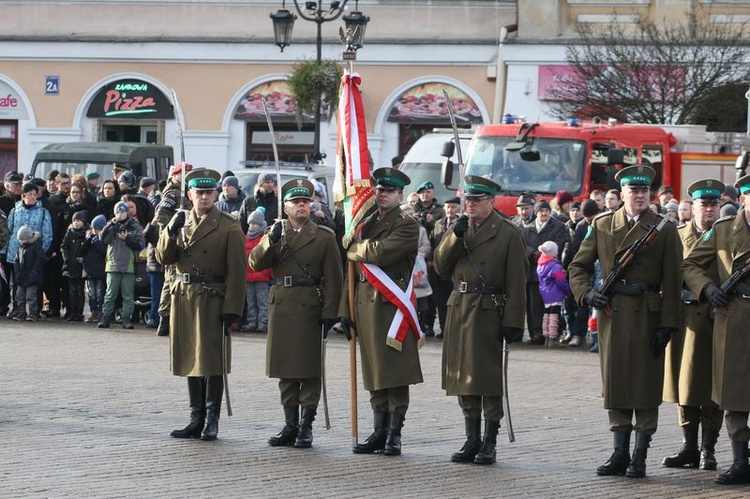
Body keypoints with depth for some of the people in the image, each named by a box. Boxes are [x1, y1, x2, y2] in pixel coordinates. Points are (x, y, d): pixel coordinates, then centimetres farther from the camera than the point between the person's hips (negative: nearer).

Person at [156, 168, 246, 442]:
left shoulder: (228, 227, -4)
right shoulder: (180, 222, 13)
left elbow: (236, 272, -7)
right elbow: (164, 258, 5)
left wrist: (231, 309, -13)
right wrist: (170, 232, -12)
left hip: (212, 302, -5)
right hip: (183, 298, 5)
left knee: (211, 361, -4)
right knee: (191, 359, 10)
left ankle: (212, 420, 3)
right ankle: (197, 419, 16)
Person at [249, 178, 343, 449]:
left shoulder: (324, 237, 4)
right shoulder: (275, 233, 14)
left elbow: (333, 279, -1)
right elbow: (255, 263, 1)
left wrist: (329, 314, -8)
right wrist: (271, 241, -15)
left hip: (310, 309, -3)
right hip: (281, 307, 3)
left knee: (309, 370, -2)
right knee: (285, 371, 7)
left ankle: (306, 427, 2)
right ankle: (290, 426, 13)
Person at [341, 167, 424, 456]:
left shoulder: (407, 226, -3)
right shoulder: (365, 224, 19)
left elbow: (380, 253, -19)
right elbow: (353, 269, 20)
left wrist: (354, 248, 0)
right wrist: (346, 309, 14)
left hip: (392, 305, -7)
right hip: (365, 304, 7)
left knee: (395, 372, -6)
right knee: (374, 372, 8)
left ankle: (394, 435, -4)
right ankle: (380, 432, 12)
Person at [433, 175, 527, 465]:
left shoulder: (508, 234, -4)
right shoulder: (458, 229, 14)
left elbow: (516, 282, -8)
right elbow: (440, 267, 6)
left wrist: (513, 322, -14)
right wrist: (455, 237, -8)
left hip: (490, 314, -6)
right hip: (460, 311, 6)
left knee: (490, 380, -2)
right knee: (465, 379, 9)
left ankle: (489, 444, 4)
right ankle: (472, 441, 17)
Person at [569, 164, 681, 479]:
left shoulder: (664, 230, 1)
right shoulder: (602, 225, 9)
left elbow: (671, 283, -2)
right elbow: (578, 267, 14)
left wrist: (667, 325, -9)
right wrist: (586, 293, -6)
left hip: (648, 315, -3)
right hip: (612, 312, 3)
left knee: (646, 384, -1)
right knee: (615, 382, 6)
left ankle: (640, 457, 5)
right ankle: (620, 453, 13)